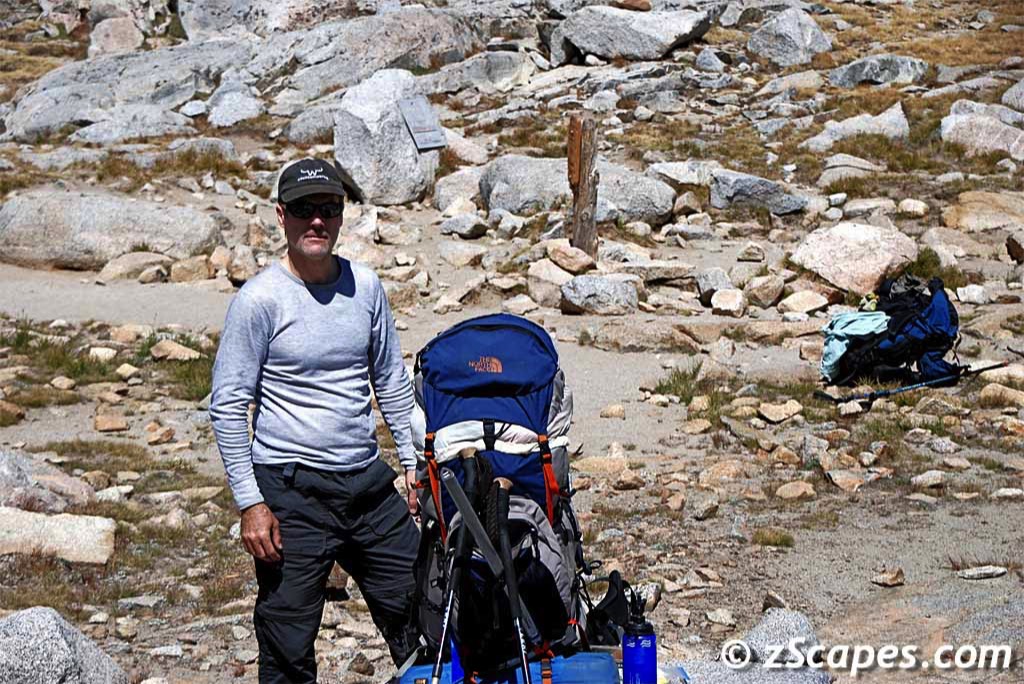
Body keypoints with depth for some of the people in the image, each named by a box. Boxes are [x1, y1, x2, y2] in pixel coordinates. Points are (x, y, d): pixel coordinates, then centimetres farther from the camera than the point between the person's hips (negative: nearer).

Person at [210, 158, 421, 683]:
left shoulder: (365, 287, 6)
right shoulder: (260, 299, -9)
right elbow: (227, 406, -8)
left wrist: (414, 463, 13)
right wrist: (249, 502, -13)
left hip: (369, 482, 5)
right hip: (292, 491, -5)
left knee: (418, 613, 11)